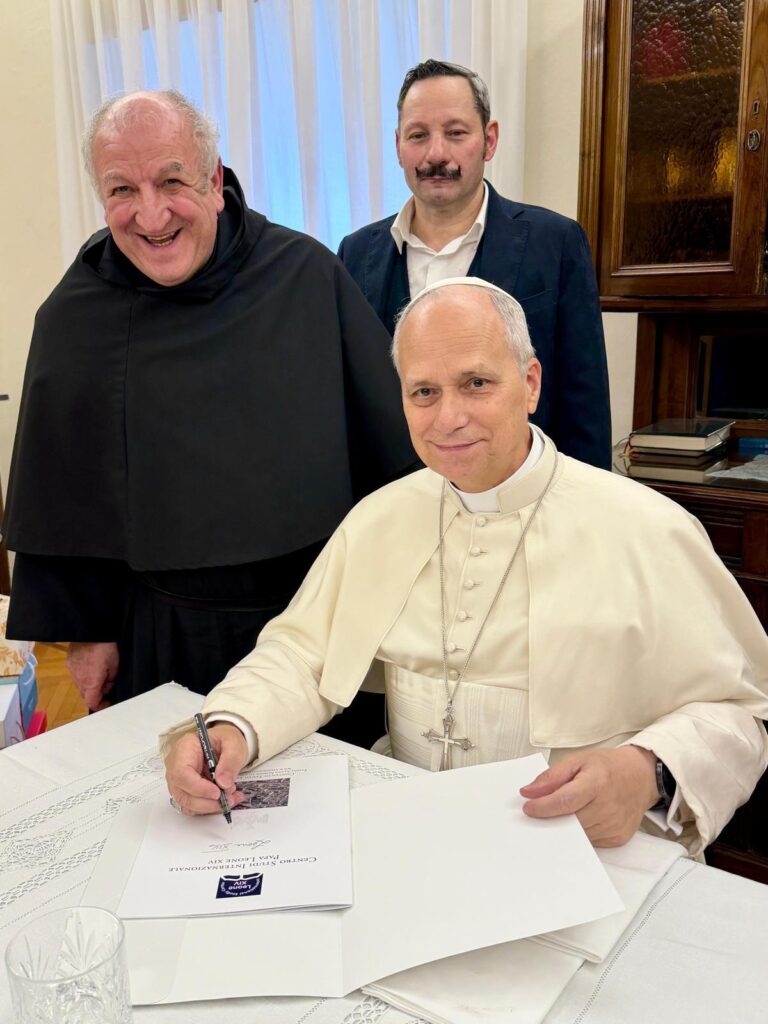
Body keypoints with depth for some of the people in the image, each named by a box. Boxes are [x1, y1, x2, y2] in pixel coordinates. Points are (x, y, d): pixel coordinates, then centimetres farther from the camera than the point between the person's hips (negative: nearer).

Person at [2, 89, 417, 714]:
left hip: (322, 615, 0)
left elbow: (389, 439, -2)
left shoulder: (308, 275, -9)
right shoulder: (74, 317, -5)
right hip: (163, 636, 1)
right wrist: (83, 628, 4)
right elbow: (63, 497, 2)